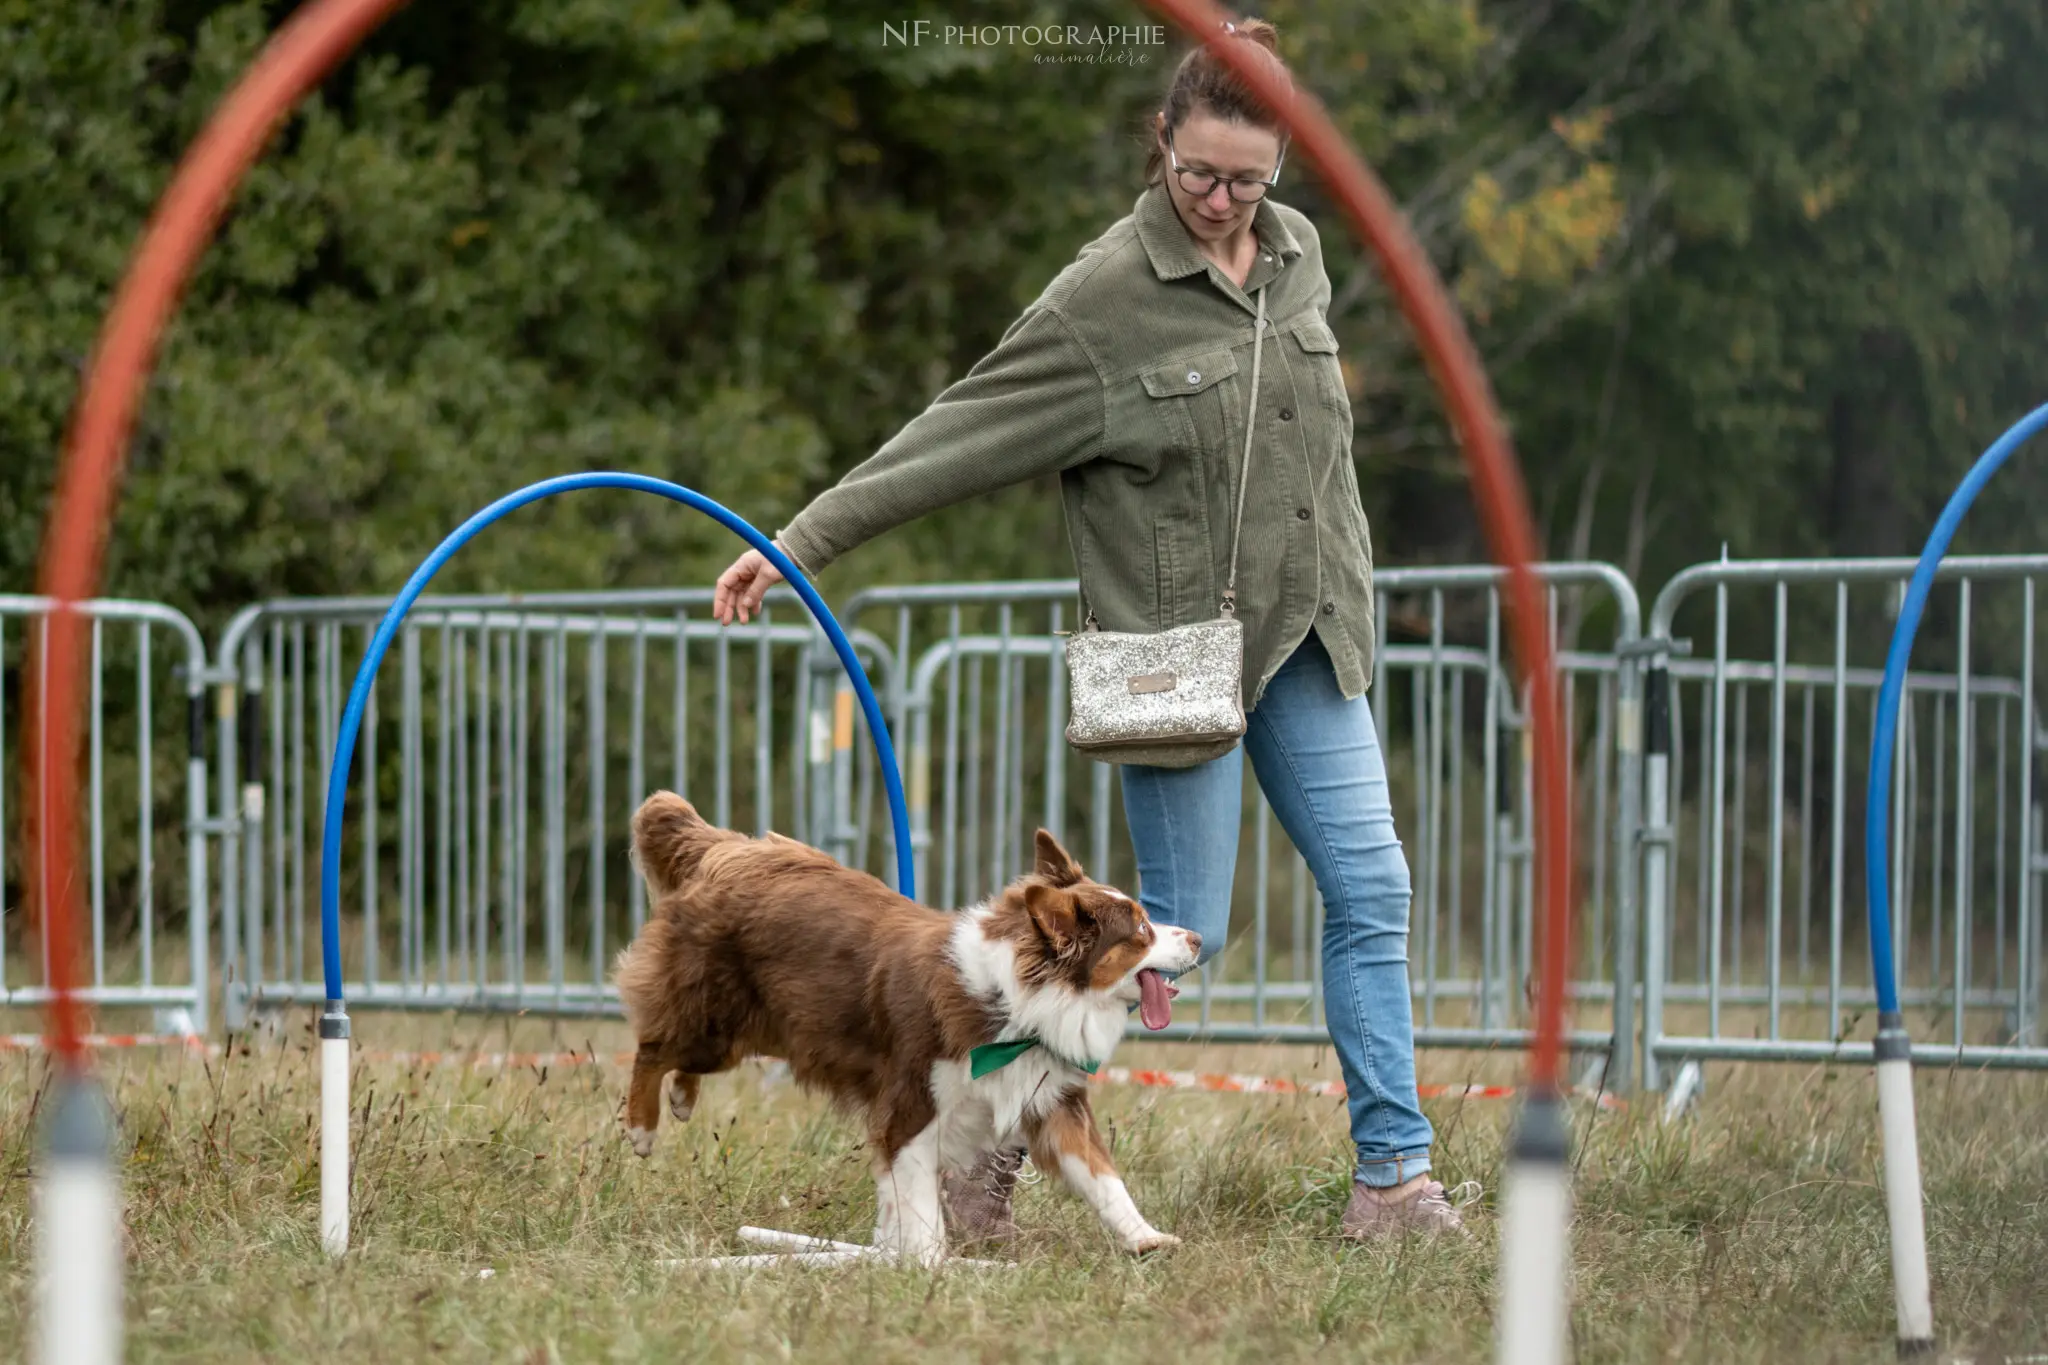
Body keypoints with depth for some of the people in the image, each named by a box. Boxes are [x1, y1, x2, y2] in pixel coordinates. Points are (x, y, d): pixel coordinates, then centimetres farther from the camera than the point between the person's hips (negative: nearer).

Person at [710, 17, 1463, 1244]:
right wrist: (796, 545, -14)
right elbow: (959, 437, -11)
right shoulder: (1107, 295, -12)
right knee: (1182, 925, -5)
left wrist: (1351, 593, 21)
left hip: (1307, 636, 6)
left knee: (1371, 890, 0)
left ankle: (1396, 1176, 5)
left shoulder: (1297, 254, 6)